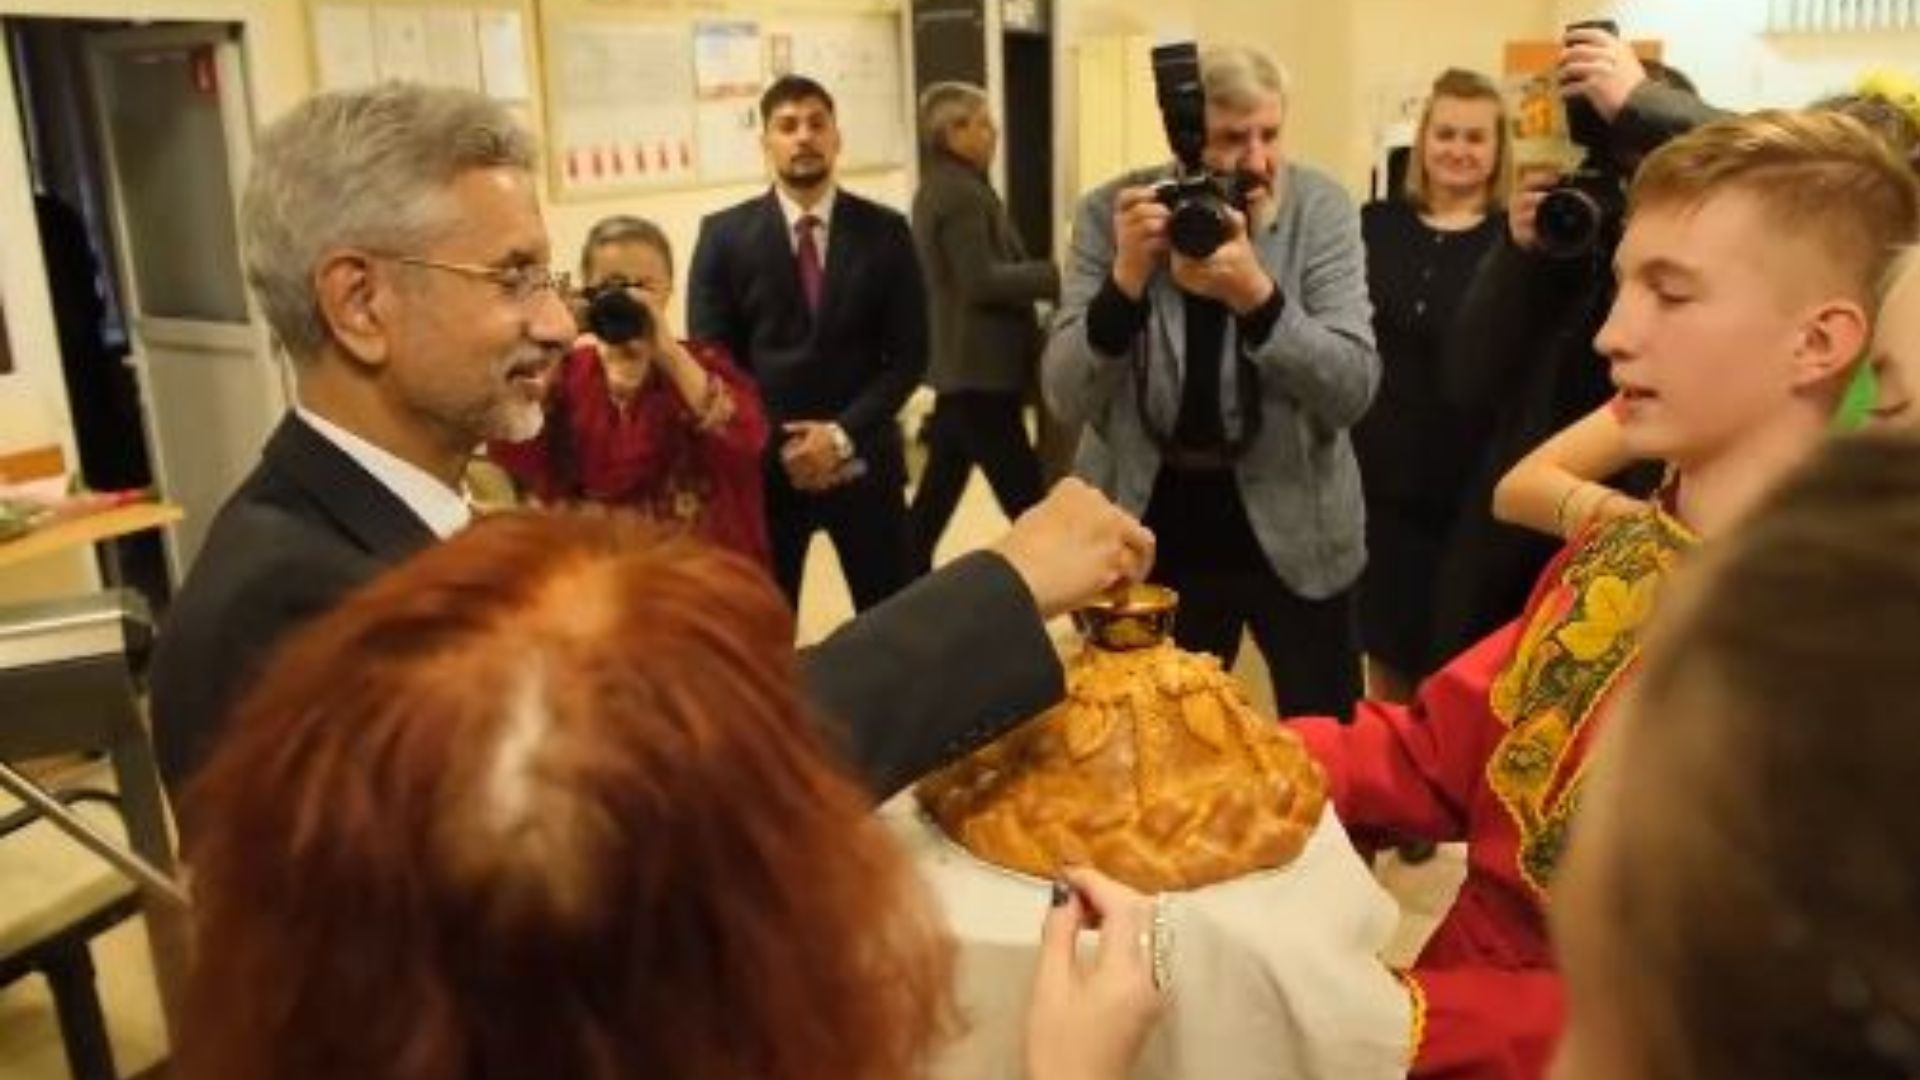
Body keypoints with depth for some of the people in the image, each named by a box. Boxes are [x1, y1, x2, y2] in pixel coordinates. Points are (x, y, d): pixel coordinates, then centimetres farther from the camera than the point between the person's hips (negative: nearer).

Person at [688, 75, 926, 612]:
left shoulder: (884, 231, 1)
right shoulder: (724, 235, 0)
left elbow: (909, 353, -2)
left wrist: (843, 434, -13)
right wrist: (776, 447, -11)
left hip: (862, 461, 1)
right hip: (762, 463, 0)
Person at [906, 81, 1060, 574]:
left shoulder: (939, 189, 17)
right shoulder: (961, 191, -15)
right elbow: (983, 282, -21)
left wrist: (1041, 276, 18)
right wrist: (1059, 275, -18)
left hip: (959, 365, 10)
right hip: (980, 369, -10)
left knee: (937, 493, 14)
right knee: (1026, 501, -3)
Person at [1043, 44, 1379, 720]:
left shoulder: (1320, 209, -8)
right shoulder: (1108, 214, -8)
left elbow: (1353, 391, -16)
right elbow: (1066, 398, -13)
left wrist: (1257, 295, -31)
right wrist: (1127, 277, -28)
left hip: (1293, 528, 0)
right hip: (1152, 528, 0)